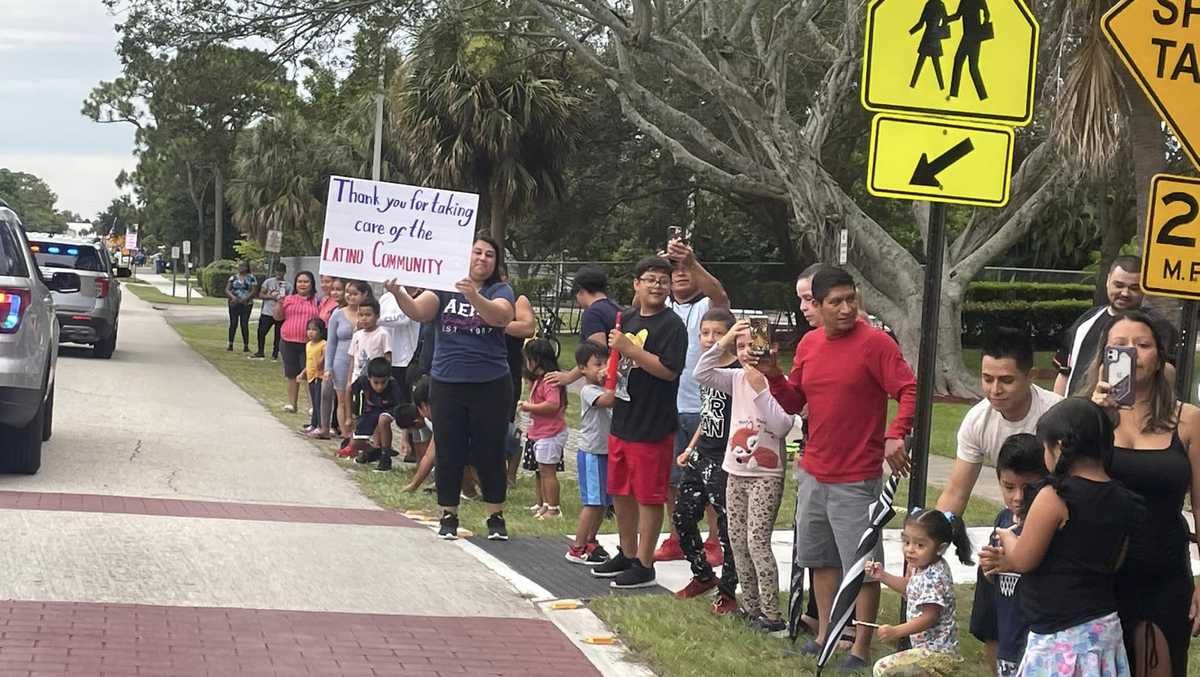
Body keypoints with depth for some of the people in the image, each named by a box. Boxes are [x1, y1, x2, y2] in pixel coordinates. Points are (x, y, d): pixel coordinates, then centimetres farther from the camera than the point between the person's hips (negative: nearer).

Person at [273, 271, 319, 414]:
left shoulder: (316, 301, 3)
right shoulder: (289, 300, 9)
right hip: (289, 343, 3)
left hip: (309, 344, -3)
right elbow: (278, 317, 7)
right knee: (292, 375, 10)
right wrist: (279, 303, -9)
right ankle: (291, 403, 20)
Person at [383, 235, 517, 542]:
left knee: (490, 453, 5)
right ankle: (448, 515, 19)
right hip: (447, 384, 1)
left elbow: (502, 316, -22)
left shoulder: (500, 290, -1)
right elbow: (418, 311, -12)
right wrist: (399, 295, -33)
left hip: (490, 385, -1)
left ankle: (496, 517, 16)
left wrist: (473, 296, -40)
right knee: (449, 453, 8)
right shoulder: (445, 288, 3)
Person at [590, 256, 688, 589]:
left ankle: (644, 565, 8)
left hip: (652, 426, -8)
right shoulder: (628, 319, 12)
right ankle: (627, 554, 32)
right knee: (620, 492, 17)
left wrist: (629, 349, -23)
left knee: (649, 496, 0)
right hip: (622, 420, 8)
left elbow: (669, 369, -23)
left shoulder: (672, 325, -12)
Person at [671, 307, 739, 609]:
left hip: (724, 460, -8)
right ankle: (703, 575, 29)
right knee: (682, 516, 13)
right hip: (701, 456, 9)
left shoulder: (738, 372, -14)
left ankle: (728, 590, 10)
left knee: (726, 527, -2)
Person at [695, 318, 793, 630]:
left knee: (757, 540, -12)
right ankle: (752, 607, 19)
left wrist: (760, 390, -23)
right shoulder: (737, 379, 7)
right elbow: (701, 373, 0)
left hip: (766, 475, -7)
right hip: (737, 472, 7)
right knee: (738, 541, 10)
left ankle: (772, 614, -7)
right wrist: (724, 342, -8)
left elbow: (781, 426, -21)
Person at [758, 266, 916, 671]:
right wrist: (773, 375, -6)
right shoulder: (809, 345, 5)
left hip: (857, 480, -7)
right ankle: (825, 633, 32)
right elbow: (794, 403, 12)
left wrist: (895, 435, -32)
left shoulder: (875, 342, -13)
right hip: (813, 474, 7)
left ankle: (861, 648, 8)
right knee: (821, 558, 18)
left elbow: (910, 392, -18)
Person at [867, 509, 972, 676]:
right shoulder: (921, 566, 5)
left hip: (936, 653, -11)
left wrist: (896, 631, -29)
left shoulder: (933, 578, -24)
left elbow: (929, 618, -26)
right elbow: (909, 589, 24)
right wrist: (882, 576, 13)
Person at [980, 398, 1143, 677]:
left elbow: (1023, 560, -13)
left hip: (1061, 635, -7)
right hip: (1105, 628, 7)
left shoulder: (1054, 497, -17)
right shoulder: (1124, 502, 5)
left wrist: (1007, 537, 13)